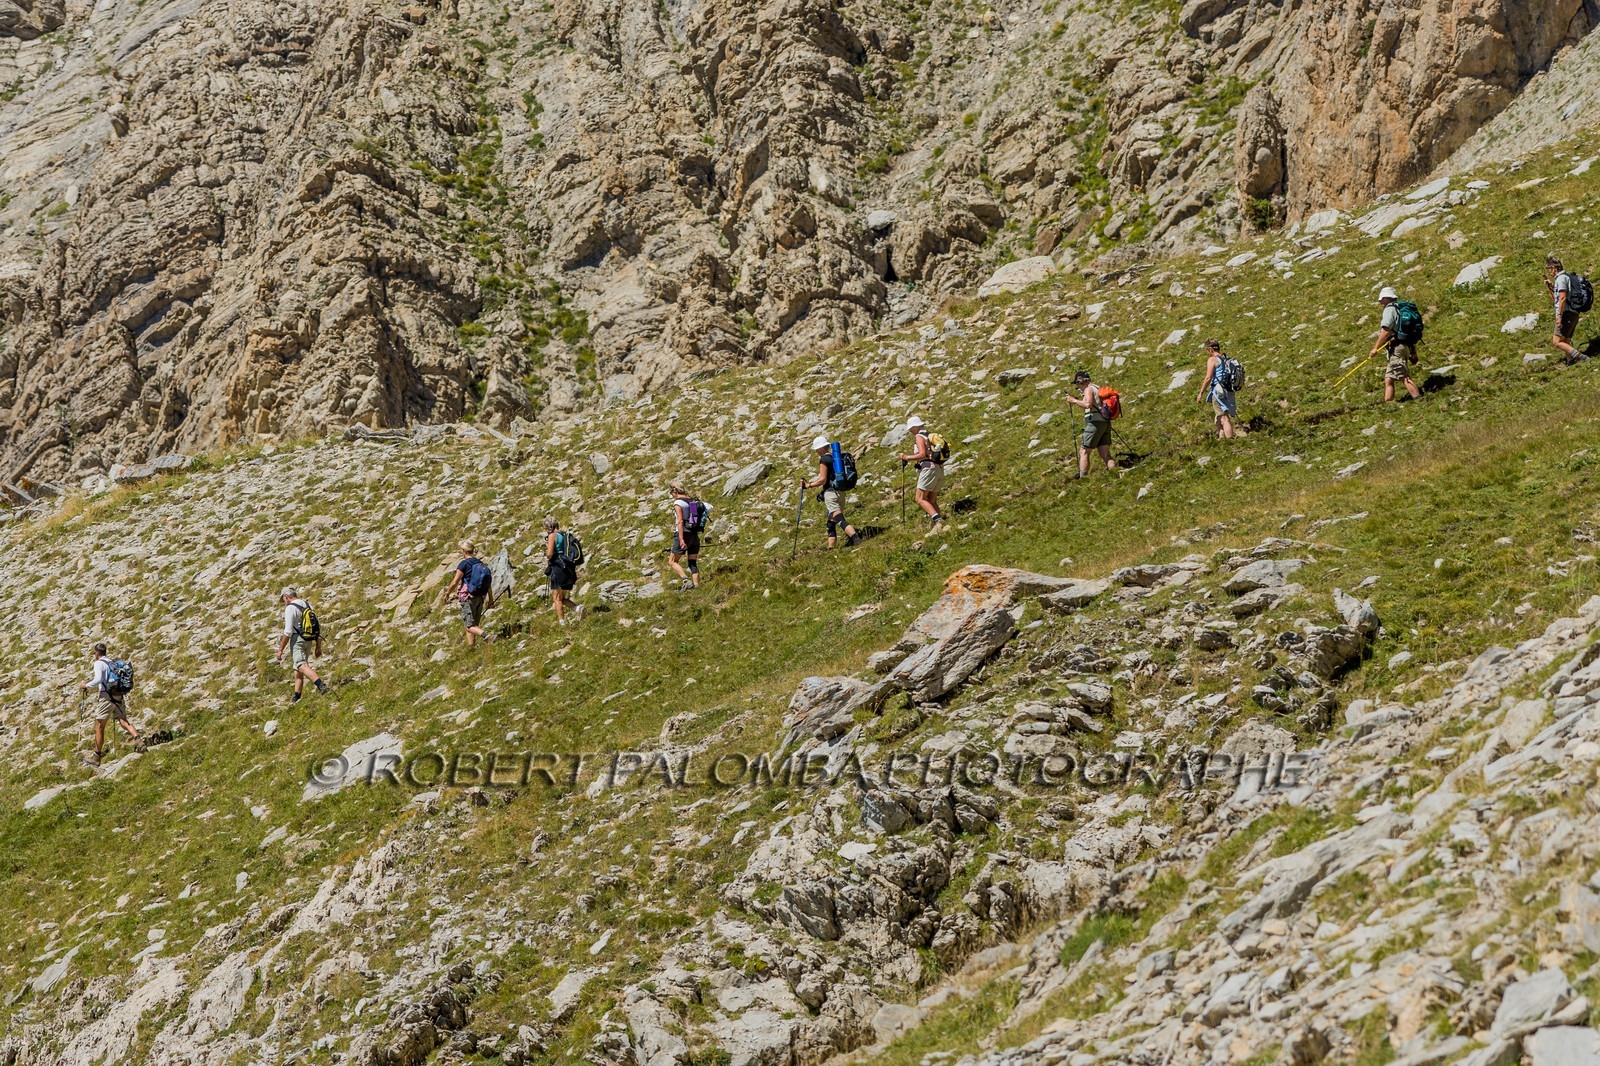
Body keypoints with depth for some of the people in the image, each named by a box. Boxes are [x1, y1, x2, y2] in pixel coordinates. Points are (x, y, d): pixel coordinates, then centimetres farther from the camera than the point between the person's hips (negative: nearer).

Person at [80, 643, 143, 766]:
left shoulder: (99, 663, -5)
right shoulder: (112, 663, 17)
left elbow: (98, 679, -20)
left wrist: (87, 685, -3)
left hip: (106, 696, -6)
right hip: (119, 696, 6)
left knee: (99, 727, 4)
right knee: (123, 721, -2)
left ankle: (96, 756, 10)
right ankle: (138, 739, -28)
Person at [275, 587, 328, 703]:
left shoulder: (290, 608, -9)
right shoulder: (308, 606, 16)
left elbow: (288, 631, -16)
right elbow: (319, 628, 17)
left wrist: (280, 650, -12)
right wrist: (318, 647, 21)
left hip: (297, 639, -8)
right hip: (309, 641, 8)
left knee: (302, 666, -22)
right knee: (297, 669, 18)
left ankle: (321, 685, -44)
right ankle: (297, 697, 17)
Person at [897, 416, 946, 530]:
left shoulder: (919, 437, -3)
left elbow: (922, 454, -16)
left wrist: (907, 458, -7)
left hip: (928, 468, -9)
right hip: (940, 469, 9)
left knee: (920, 499, -9)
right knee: (931, 501, 12)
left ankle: (937, 519, -27)